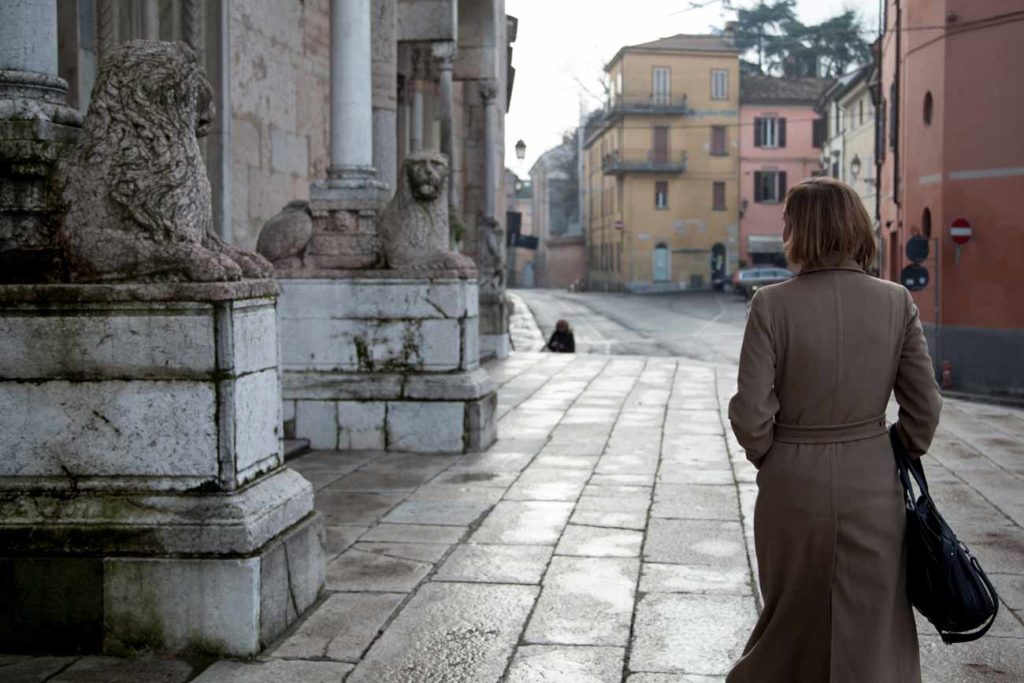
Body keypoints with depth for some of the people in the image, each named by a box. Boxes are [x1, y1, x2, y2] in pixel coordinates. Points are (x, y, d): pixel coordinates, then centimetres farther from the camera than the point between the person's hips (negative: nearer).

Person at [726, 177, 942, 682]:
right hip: (873, 485, 1)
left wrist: (767, 458, 6)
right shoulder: (895, 302, -6)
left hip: (793, 485, -1)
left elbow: (751, 413, -13)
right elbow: (924, 408, -2)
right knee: (872, 632, 13)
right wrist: (899, 459, 15)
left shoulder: (772, 304, -13)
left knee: (793, 616, 20)